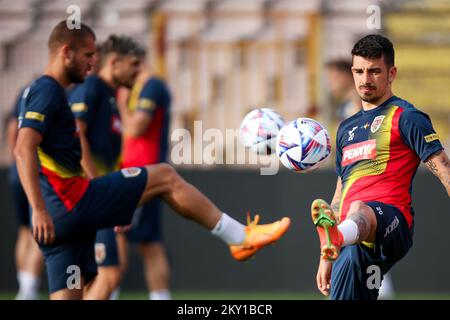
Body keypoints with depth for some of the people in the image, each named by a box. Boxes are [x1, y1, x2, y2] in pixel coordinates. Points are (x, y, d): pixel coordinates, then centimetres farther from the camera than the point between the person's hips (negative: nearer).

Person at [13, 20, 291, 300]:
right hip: (71, 201, -10)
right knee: (164, 177, -1)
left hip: (61, 214, 10)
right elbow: (23, 150, -21)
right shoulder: (47, 91, -8)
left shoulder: (46, 92, 23)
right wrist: (39, 210, -28)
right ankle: (241, 237, 5)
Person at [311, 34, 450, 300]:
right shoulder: (347, 129, 27)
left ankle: (337, 237, -75)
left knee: (359, 210, -39)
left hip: (391, 219, -8)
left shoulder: (406, 117, 5)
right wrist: (326, 258, 27)